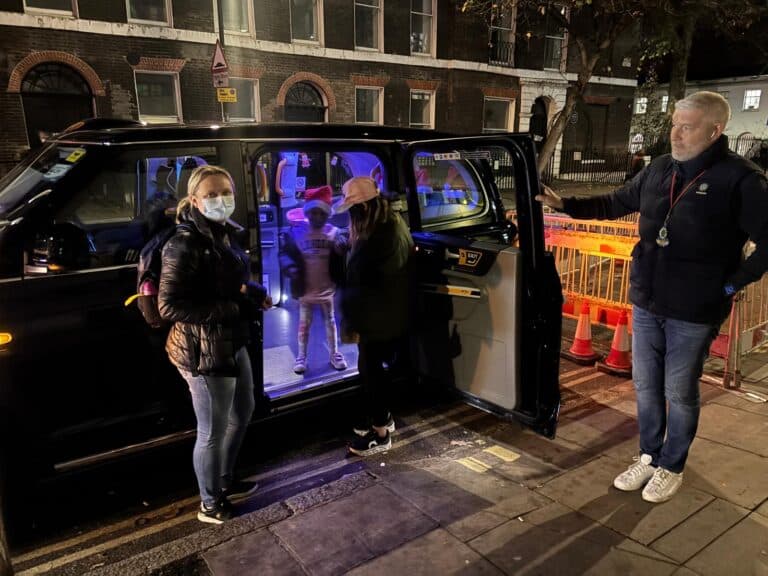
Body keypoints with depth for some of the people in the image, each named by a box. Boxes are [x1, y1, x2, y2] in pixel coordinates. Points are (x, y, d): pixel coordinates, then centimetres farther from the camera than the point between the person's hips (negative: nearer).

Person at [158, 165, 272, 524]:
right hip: (204, 351, -9)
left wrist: (255, 294, -2)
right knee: (213, 431, 7)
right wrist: (233, 308, -25)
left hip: (233, 344, 10)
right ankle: (210, 505, 30)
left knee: (242, 414, 25)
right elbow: (169, 306, -24)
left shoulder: (224, 234, 8)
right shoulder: (185, 244, -19)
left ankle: (225, 482, 46)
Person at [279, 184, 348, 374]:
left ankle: (334, 353, 33)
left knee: (330, 321, 17)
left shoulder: (333, 232, -7)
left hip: (327, 288, 1)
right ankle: (301, 356, 28)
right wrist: (290, 266, -23)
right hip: (305, 289, -1)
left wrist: (342, 251, -27)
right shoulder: (297, 232, -11)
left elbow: (343, 259, -5)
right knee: (304, 323, 13)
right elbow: (285, 252, -6)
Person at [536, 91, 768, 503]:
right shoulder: (659, 169, 5)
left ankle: (671, 468, 29)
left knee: (679, 392, 9)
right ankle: (649, 457, 34)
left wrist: (732, 283, -13)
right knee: (646, 385, 15)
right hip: (646, 303, 6)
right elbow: (616, 204, 15)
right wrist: (565, 204, 5)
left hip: (693, 312, -5)